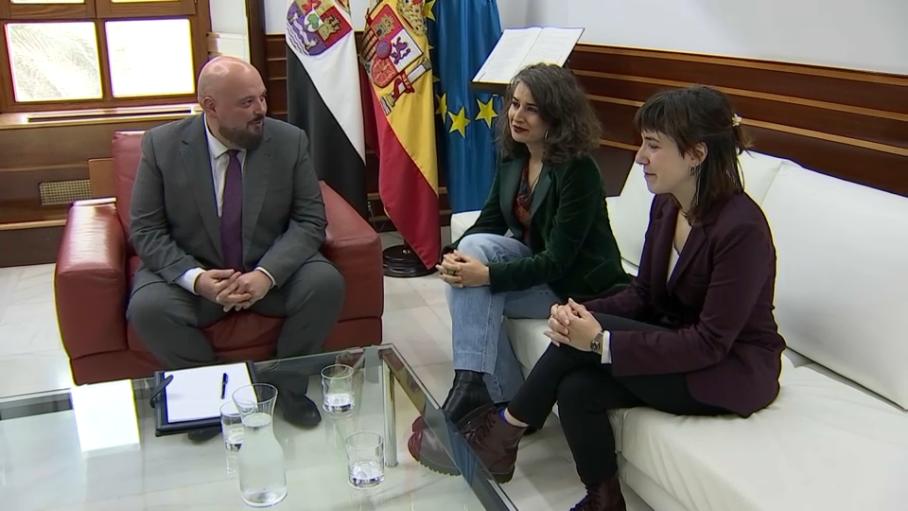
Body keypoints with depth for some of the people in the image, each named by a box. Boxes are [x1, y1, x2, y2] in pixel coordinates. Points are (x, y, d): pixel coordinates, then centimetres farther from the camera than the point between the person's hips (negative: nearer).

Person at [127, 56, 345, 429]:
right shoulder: (162, 145, -8)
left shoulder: (290, 141, -7)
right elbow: (145, 231, -6)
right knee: (147, 308, -28)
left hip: (274, 271, 1)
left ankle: (289, 385, -2)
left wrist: (267, 273, -25)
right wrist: (195, 278, -24)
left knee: (326, 284, -26)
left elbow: (310, 221, -7)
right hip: (192, 274, 0)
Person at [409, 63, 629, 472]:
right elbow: (490, 221, 1)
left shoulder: (578, 171, -23)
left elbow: (558, 261, -26)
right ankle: (473, 389, -18)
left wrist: (487, 275, -36)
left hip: (577, 284, -7)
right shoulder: (513, 155, -1)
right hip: (535, 265, 7)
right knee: (473, 246, -20)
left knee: (475, 292, -23)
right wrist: (456, 255, -21)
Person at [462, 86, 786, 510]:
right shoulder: (666, 205, -1)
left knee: (586, 338, -22)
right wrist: (585, 312, -16)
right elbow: (642, 295, 5)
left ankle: (505, 430, -1)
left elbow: (711, 342, -25)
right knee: (576, 388, -17)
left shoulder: (741, 227, -26)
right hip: (679, 344, 7)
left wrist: (602, 341, -28)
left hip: (734, 369, -7)